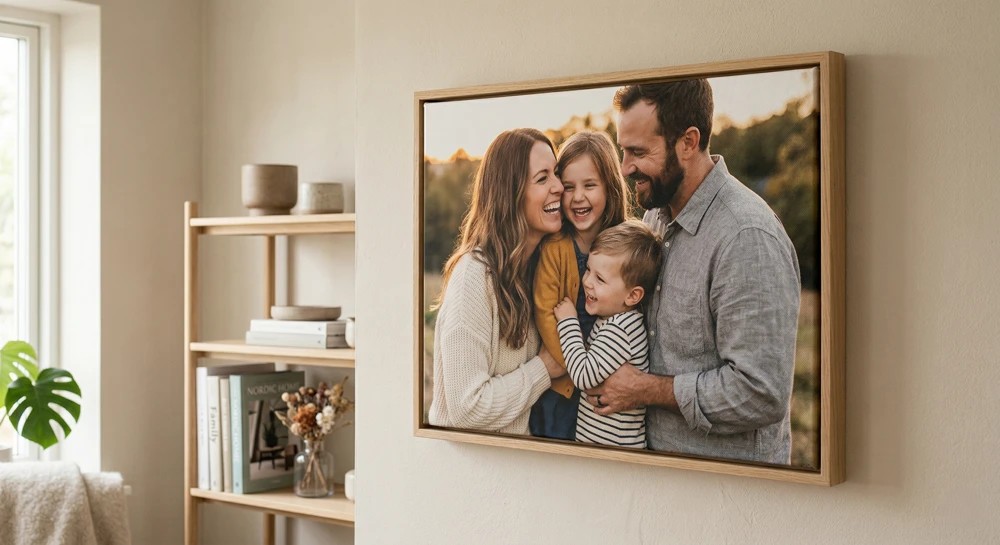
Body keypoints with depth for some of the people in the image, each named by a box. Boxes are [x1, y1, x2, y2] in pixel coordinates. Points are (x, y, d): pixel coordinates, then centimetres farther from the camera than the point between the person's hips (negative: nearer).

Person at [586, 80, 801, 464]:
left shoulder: (748, 238, -25)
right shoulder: (657, 212, 2)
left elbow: (762, 393, -29)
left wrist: (645, 389, -20)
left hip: (729, 474, -8)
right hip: (654, 446, 8)